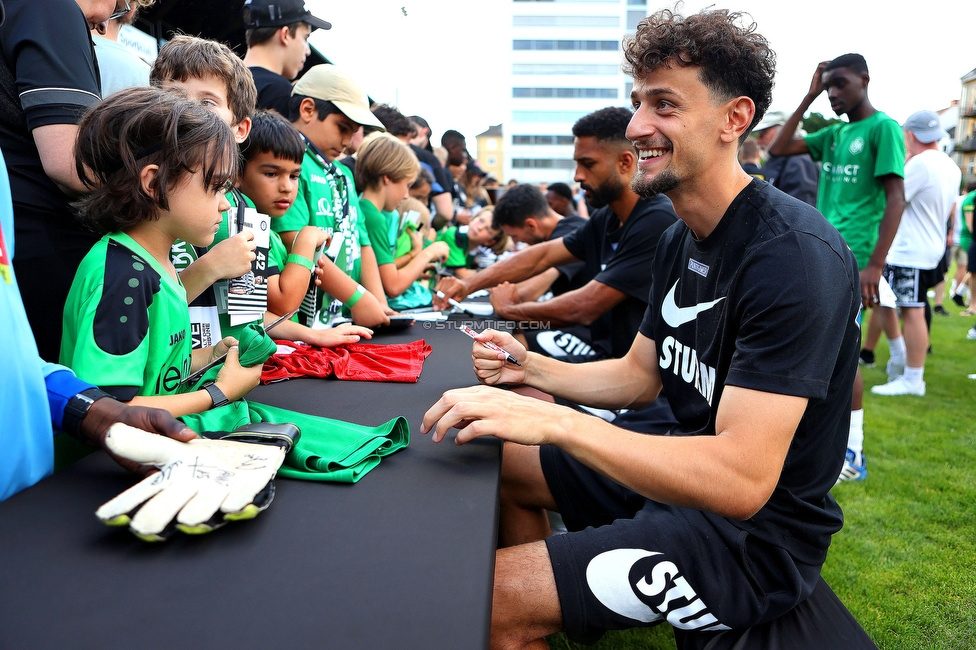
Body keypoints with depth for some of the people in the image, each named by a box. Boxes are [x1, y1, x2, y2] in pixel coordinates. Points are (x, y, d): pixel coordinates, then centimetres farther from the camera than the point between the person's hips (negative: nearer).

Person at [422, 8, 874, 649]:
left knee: (490, 596, -18)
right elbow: (639, 375, 12)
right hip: (683, 473, 9)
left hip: (753, 531, -9)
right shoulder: (681, 239, 4)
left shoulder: (795, 254, -26)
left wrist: (551, 420, -35)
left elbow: (742, 481, -33)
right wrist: (530, 369, -4)